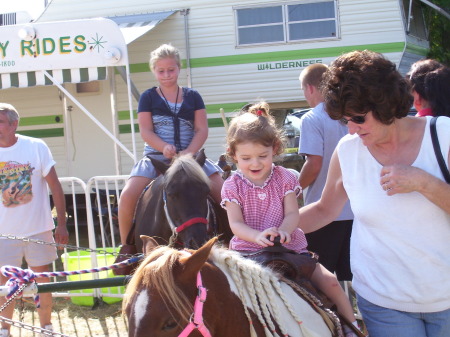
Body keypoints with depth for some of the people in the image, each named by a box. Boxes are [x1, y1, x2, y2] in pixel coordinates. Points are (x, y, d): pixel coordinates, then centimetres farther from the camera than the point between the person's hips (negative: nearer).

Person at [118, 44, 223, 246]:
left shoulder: (193, 97, 10)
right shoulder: (148, 97, 8)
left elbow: (202, 130, 2)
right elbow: (145, 131, -2)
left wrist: (189, 152, -17)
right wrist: (165, 148, -21)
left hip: (190, 156, 1)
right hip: (156, 157, -1)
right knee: (128, 196, -21)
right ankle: (125, 247, -4)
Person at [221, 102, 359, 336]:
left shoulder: (284, 178, 3)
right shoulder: (232, 187, 0)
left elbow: (292, 214, -4)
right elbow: (236, 224, -8)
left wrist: (283, 231, -28)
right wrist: (258, 236, -29)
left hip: (289, 247, 1)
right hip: (247, 251, -1)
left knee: (329, 282, -8)